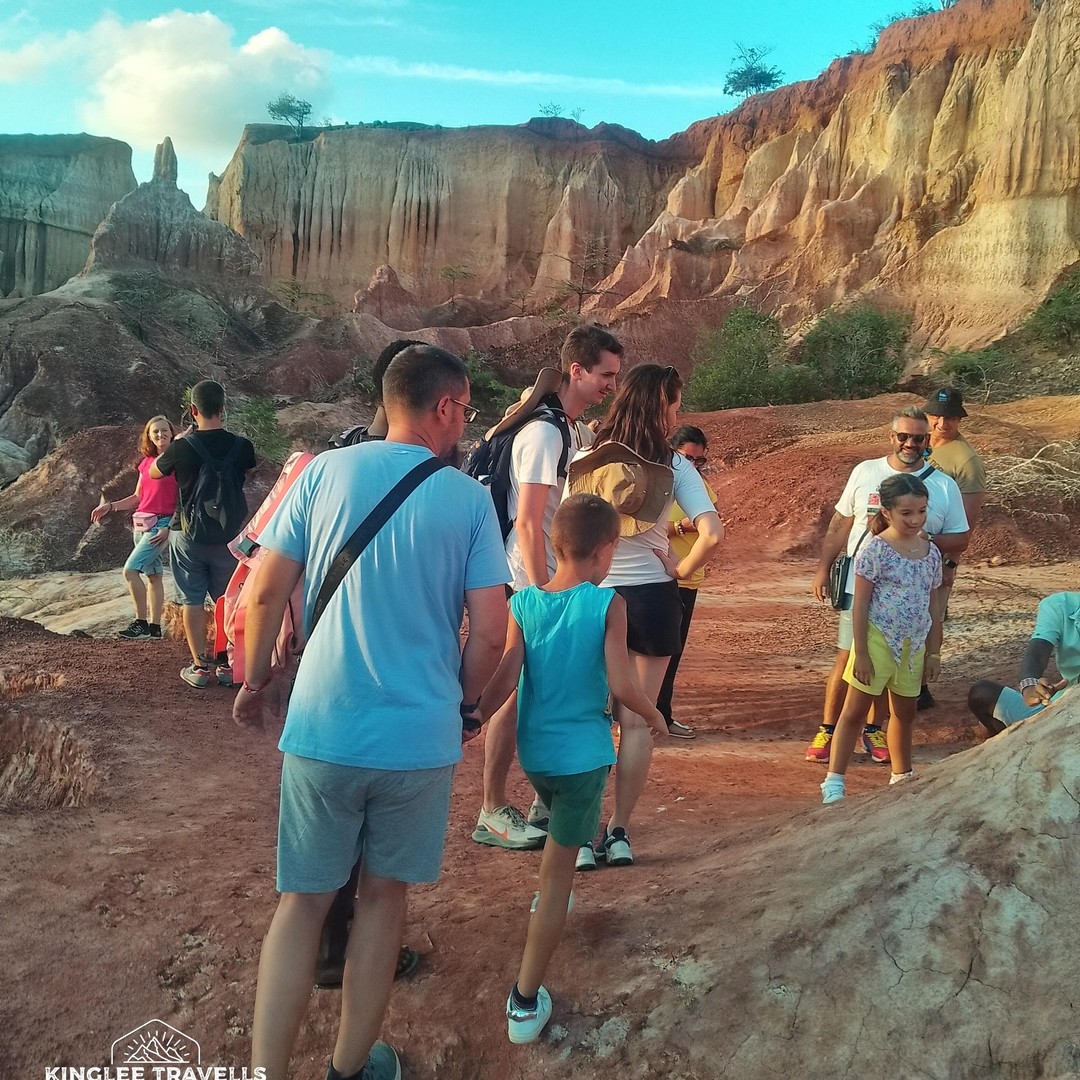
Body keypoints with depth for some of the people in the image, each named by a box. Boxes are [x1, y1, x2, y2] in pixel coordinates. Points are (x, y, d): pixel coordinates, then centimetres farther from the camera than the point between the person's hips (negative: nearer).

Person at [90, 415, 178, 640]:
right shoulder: (146, 463, 12)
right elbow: (138, 497, 18)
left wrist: (169, 528, -17)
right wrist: (110, 506, 7)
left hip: (162, 523, -7)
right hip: (142, 523, 7)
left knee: (130, 570, -16)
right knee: (153, 575, 10)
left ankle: (141, 622, -9)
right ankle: (154, 626, 14)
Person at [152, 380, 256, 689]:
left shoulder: (181, 447, -13)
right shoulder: (240, 446, -9)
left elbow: (154, 472, 7)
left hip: (188, 535, -1)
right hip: (229, 535, 2)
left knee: (193, 600, 7)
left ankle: (199, 667, 9)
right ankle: (227, 664, 16)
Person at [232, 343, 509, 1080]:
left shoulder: (325, 472, -2)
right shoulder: (469, 499, -5)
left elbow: (267, 592, 0)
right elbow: (491, 632, -6)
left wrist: (257, 681, 15)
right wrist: (465, 704, 11)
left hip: (322, 730, 1)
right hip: (420, 736, 0)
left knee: (303, 901, 15)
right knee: (385, 895, 19)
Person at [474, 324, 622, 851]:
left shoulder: (578, 432, 12)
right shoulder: (544, 433, -17)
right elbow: (528, 522, -20)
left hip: (559, 583, 9)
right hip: (530, 585, -9)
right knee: (516, 694, -1)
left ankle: (547, 803, 26)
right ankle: (492, 813, 11)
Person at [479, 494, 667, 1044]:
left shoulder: (524, 603, -5)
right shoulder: (607, 604, -13)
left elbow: (502, 681, -9)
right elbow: (620, 685, -18)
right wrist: (654, 715, 1)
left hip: (532, 751, 4)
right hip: (581, 754, -4)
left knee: (563, 829, 35)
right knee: (557, 874, 3)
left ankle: (549, 898, 56)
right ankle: (525, 1002, 6)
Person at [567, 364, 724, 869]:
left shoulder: (583, 462, -3)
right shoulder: (673, 465, -7)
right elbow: (712, 535, -15)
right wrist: (680, 571, 0)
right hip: (652, 598, -1)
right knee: (636, 721, 10)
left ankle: (583, 835, 11)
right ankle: (618, 833, 16)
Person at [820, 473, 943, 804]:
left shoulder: (931, 552, 3)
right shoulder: (874, 550, -14)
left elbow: (933, 607, 11)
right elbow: (860, 605, -13)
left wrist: (934, 653, 10)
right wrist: (861, 653, -14)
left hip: (913, 646, 6)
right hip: (878, 640, -6)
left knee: (905, 712, 19)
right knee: (855, 711, 0)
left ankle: (902, 776, 37)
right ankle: (834, 782, 4)